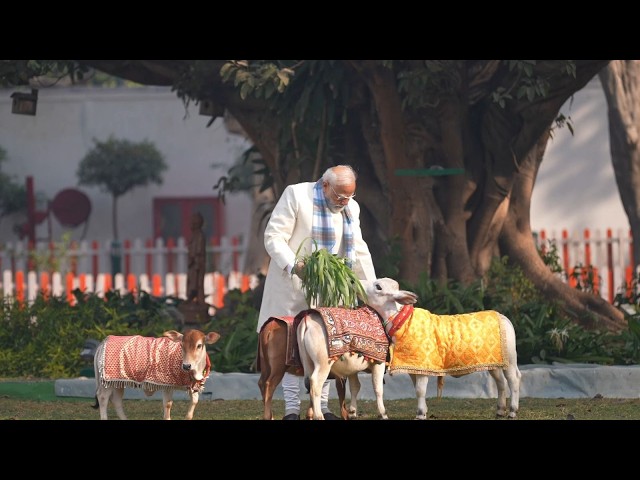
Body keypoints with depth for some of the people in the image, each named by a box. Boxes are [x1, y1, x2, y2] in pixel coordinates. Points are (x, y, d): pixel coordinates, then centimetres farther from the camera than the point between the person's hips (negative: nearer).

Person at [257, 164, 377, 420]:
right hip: (293, 286, -5)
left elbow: (359, 251, 11)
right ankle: (291, 409, -2)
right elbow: (274, 237, -11)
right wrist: (293, 266, -26)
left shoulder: (351, 208, 7)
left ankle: (322, 406, 7)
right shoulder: (296, 195, -9)